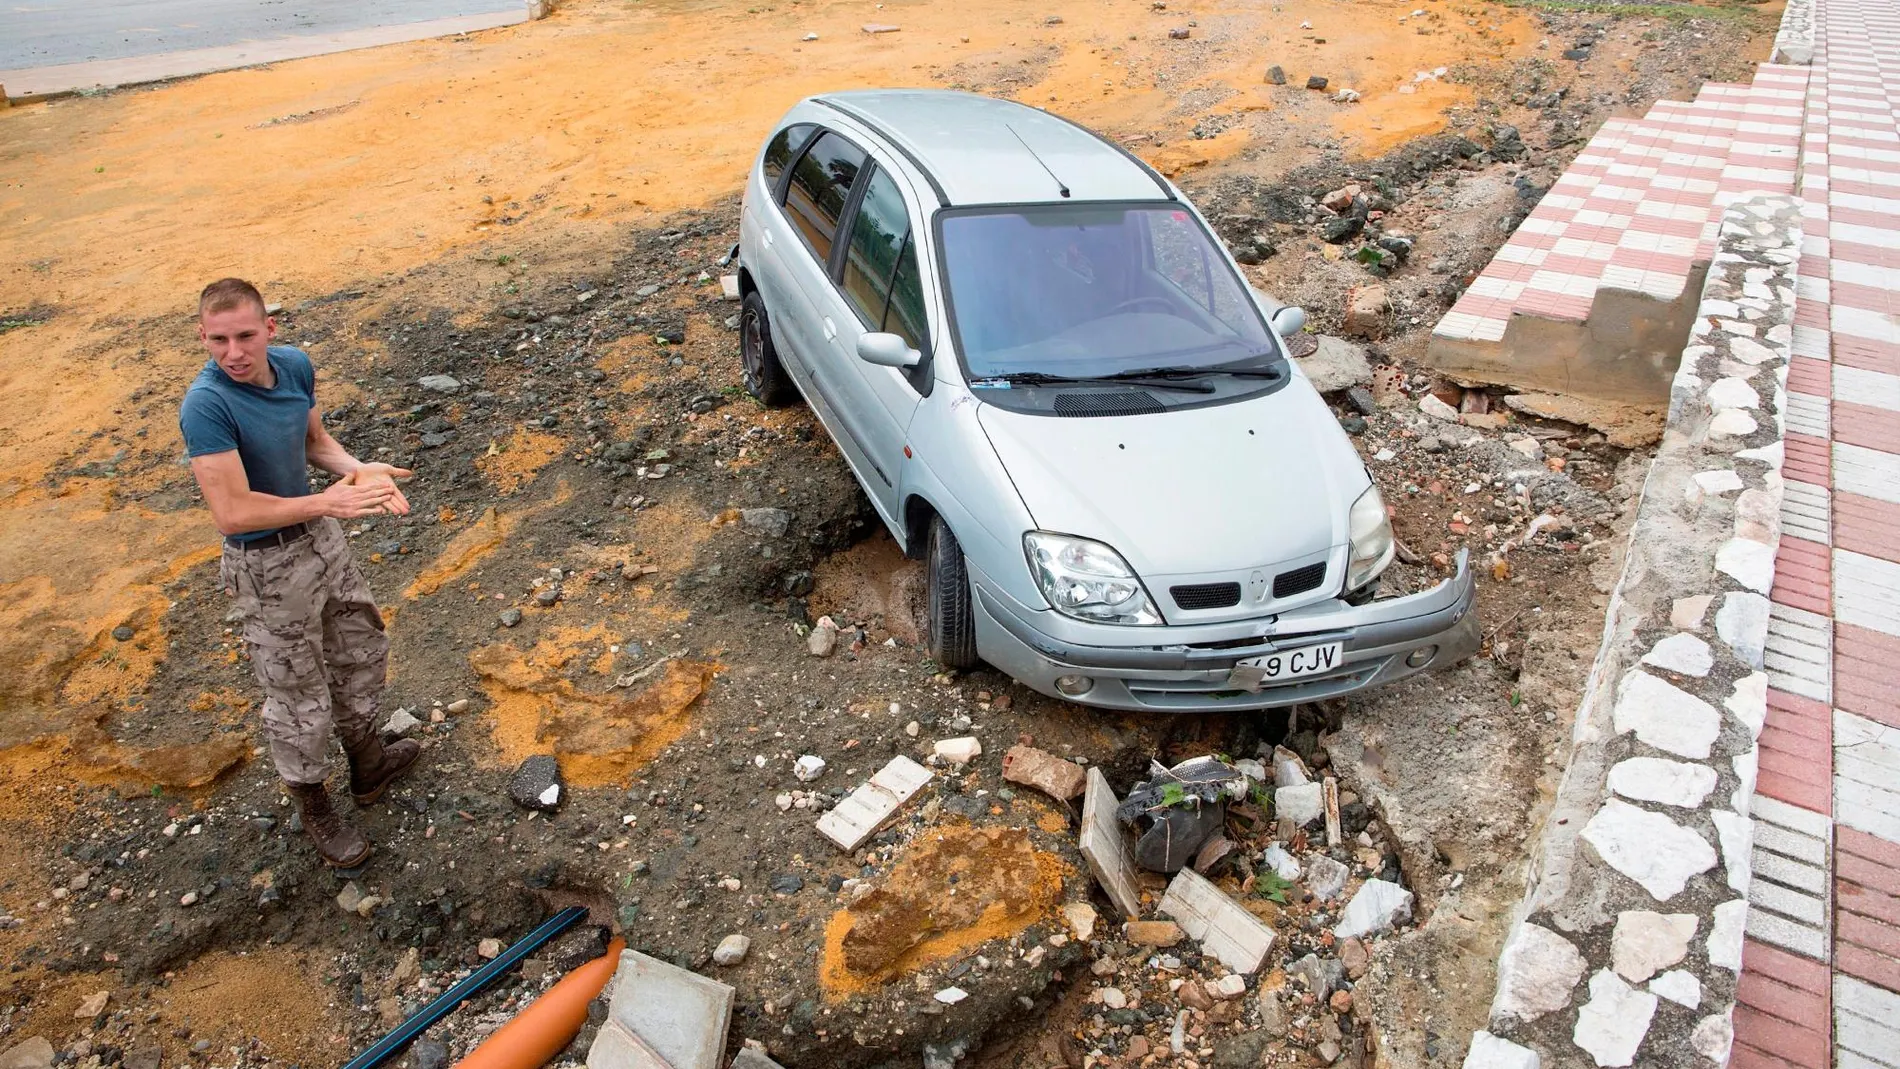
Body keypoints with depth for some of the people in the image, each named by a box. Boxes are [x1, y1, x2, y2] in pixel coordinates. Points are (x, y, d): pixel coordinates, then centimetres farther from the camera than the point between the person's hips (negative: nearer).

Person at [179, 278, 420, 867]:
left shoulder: (295, 365, -8)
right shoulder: (206, 405, -29)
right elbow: (233, 513, -31)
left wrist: (358, 470, -11)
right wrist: (324, 503, -30)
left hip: (320, 536, 7)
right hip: (268, 567, -7)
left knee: (361, 648, 24)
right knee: (299, 698, 9)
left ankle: (368, 762, 49)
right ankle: (316, 812, 33)